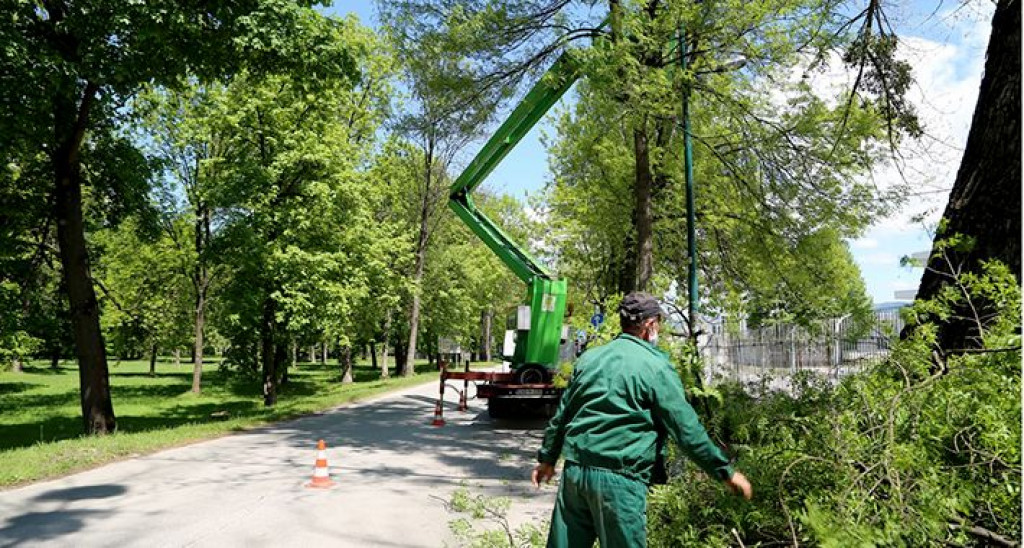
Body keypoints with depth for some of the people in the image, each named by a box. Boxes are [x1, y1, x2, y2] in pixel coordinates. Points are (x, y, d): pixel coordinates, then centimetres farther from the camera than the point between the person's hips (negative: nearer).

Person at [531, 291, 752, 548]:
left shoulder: (589, 358, 10)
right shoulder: (656, 367, -7)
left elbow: (561, 414, 17)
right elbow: (687, 430, -8)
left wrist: (547, 458, 28)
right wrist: (726, 472, 2)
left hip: (575, 470, 6)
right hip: (619, 479, -6)